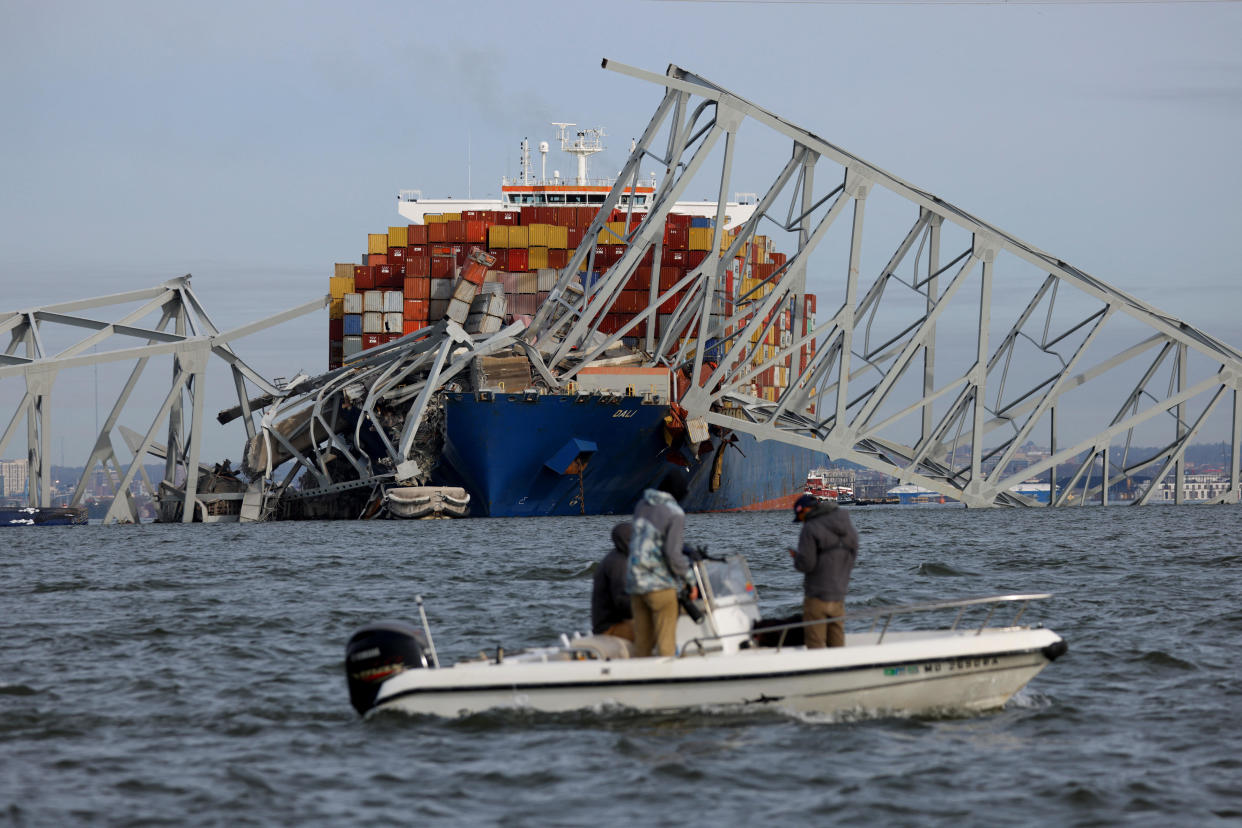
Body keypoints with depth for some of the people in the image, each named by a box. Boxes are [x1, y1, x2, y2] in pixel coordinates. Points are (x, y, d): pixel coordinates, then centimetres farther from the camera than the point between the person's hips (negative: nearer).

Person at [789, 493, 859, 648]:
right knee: (837, 645, 12)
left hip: (817, 596, -6)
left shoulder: (811, 529, -13)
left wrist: (796, 556, 3)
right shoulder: (849, 528, 9)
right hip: (839, 596, 7)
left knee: (815, 643, -1)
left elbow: (806, 564, -17)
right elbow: (850, 562, 14)